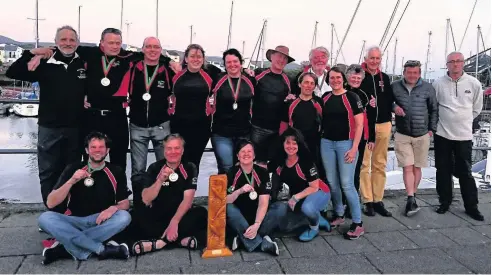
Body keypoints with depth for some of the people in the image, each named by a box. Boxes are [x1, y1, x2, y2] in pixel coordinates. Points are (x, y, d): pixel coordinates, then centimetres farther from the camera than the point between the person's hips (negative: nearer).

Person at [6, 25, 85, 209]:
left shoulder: (84, 64, 2)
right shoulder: (45, 65, 0)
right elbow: (11, 73, -3)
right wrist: (30, 54, -11)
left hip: (75, 128, 1)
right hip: (49, 128, 0)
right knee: (48, 171, 8)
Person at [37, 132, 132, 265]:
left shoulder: (116, 172, 1)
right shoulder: (73, 169, 0)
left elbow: (125, 203, 5)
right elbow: (50, 203, -4)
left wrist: (114, 208, -19)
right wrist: (71, 181, -20)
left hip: (101, 223, 0)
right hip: (74, 222, 0)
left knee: (124, 217, -29)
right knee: (45, 218, -27)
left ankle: (65, 247, -26)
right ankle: (102, 249, -29)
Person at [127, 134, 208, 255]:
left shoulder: (189, 168, -4)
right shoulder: (154, 168, -3)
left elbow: (188, 199, -13)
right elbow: (146, 200, -12)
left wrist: (174, 222, -27)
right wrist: (161, 180, -27)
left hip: (181, 215, 0)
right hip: (157, 215, 1)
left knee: (201, 213, -29)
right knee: (137, 215, -28)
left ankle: (159, 242, -29)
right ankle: (182, 239, -30)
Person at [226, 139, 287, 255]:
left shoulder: (262, 172, -8)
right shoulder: (232, 173, -9)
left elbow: (263, 203, -15)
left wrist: (256, 225, -29)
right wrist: (239, 191, -35)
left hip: (258, 216, 1)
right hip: (239, 218, -1)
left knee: (281, 207, -22)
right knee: (228, 208, -32)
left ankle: (243, 238, -25)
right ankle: (262, 243, -32)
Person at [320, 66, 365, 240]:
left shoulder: (351, 97, -5)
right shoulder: (325, 98, 9)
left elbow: (359, 124, -7)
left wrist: (354, 148, -13)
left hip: (346, 143, -5)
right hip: (326, 143, 5)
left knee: (346, 184, -7)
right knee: (332, 182, 10)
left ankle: (357, 224, 6)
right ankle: (339, 215, 28)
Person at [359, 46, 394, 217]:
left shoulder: (385, 78, 12)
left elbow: (389, 100, 19)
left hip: (383, 125, 5)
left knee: (380, 164, 10)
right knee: (364, 164, 0)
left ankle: (378, 200, 18)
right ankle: (368, 201, 9)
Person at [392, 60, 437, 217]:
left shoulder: (427, 88, 1)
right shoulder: (395, 87, 0)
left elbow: (434, 110, 8)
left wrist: (432, 129, 4)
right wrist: (393, 106, -9)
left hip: (422, 135, 1)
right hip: (402, 135, -1)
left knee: (417, 167, 10)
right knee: (407, 167, -6)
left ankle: (412, 197, 24)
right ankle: (411, 200, -5)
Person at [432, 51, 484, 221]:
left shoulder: (474, 84, 0)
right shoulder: (438, 84, -3)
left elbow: (477, 108, 11)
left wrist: (465, 121, 9)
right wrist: (440, 120, 4)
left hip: (464, 135, 0)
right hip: (442, 134, 0)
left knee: (465, 172, 5)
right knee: (443, 170, 9)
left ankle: (471, 206, 17)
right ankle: (445, 202, 23)